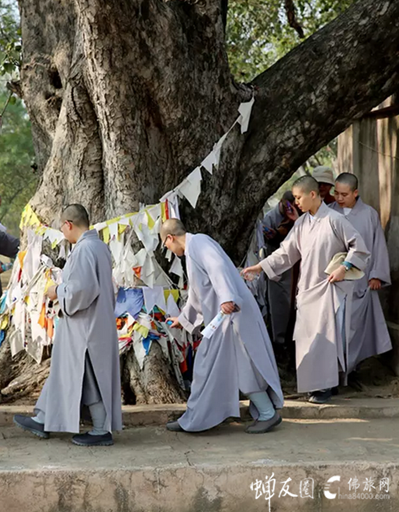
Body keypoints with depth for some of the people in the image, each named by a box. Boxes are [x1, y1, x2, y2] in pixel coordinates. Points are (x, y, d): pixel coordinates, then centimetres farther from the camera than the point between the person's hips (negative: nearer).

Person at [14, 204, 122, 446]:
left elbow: (81, 288, -27)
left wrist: (59, 292, -10)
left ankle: (102, 431, 8)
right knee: (64, 371, 16)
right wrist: (65, 291, 18)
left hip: (85, 326, -10)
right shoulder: (100, 246, 9)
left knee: (87, 376, 0)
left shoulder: (84, 249, -20)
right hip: (93, 323, 10)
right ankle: (44, 420, 25)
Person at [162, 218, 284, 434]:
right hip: (219, 318, 10)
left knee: (240, 365, -5)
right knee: (208, 367, 11)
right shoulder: (193, 250, 23)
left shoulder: (198, 242, -8)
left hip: (230, 313, -10)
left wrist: (226, 298, -39)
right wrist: (183, 318, 49)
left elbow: (217, 267, -26)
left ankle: (268, 414, 4)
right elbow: (196, 294, 36)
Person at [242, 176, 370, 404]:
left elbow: (358, 246, -8)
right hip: (308, 289, 6)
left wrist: (344, 268, -16)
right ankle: (313, 384, 15)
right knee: (306, 338, 5)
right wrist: (259, 267, 5)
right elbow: (286, 252, 11)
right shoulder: (301, 224, 7)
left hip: (331, 288, -6)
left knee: (325, 337, -7)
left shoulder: (335, 220, -11)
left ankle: (325, 386, 0)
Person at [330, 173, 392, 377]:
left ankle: (351, 365, 12)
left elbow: (379, 246, 3)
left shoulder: (369, 214, -1)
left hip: (360, 281, 0)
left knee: (356, 325, 2)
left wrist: (376, 275, 0)